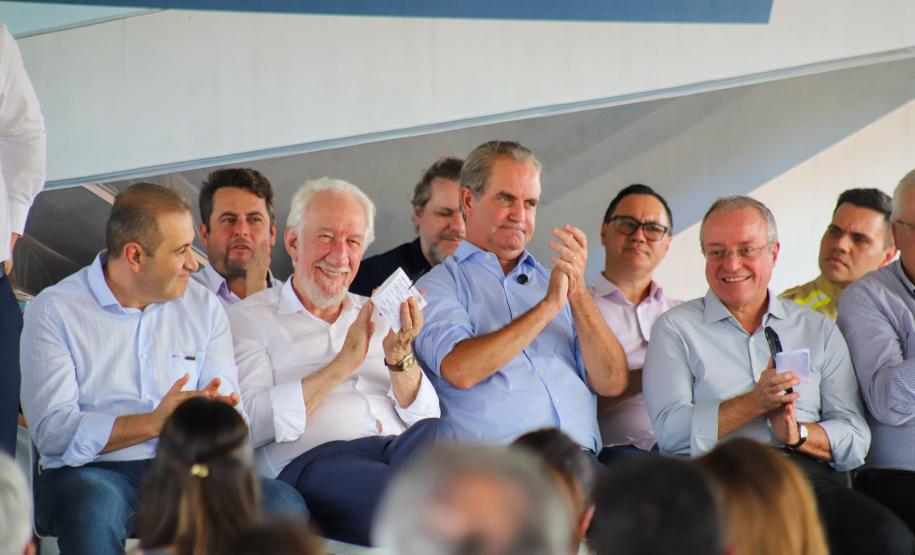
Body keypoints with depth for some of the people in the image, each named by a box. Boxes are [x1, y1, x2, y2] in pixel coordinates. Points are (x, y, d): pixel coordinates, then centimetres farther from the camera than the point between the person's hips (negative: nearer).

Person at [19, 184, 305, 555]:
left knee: (282, 503, -25)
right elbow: (52, 431, -11)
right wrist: (155, 423, -20)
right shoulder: (54, 311, 1)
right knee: (93, 508, -40)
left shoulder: (204, 308, 14)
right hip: (93, 473, -3)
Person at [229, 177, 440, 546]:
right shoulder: (250, 318, 14)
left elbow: (426, 416, 16)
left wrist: (400, 359, -3)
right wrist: (342, 364, -6)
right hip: (315, 459, -5)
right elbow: (248, 425, -3)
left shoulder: (374, 316, 28)